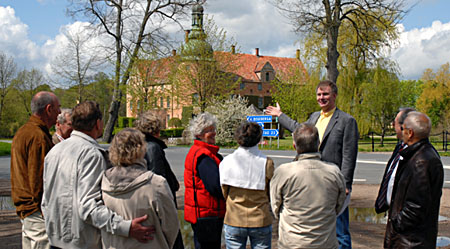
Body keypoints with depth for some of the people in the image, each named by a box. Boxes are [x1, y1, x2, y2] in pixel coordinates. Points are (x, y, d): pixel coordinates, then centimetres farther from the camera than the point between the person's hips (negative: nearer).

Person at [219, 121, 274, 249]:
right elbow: (271, 194, 1)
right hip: (261, 221, -1)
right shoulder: (266, 163, -11)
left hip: (234, 221, 1)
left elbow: (224, 192, 3)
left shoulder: (227, 161, -8)